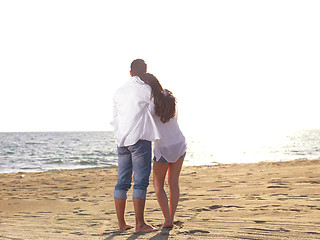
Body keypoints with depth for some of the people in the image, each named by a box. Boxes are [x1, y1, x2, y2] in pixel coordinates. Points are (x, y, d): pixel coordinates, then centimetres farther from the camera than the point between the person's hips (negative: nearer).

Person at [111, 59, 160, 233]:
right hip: (140, 139, -6)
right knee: (140, 181, -5)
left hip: (122, 141, 6)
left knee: (122, 182, 7)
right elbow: (153, 111, 7)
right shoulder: (146, 90, -4)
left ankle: (121, 223, 10)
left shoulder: (119, 92, 15)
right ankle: (140, 224, -6)